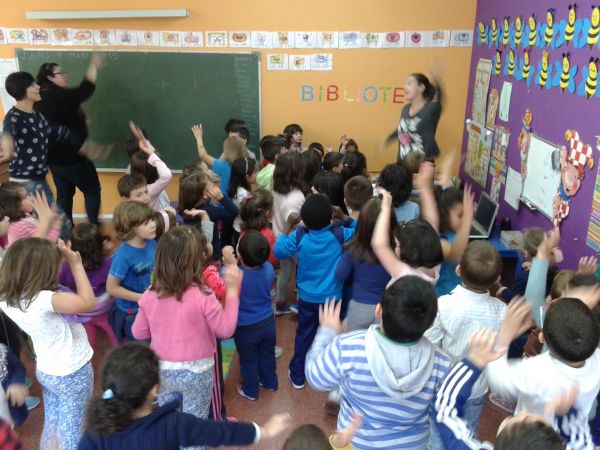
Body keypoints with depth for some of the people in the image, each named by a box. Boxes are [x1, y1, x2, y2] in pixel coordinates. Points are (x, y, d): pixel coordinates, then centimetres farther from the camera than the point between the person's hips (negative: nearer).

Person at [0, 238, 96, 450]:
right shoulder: (42, 301, -35)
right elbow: (88, 302, -27)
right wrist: (75, 263, -24)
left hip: (45, 370, 7)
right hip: (72, 373, -7)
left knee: (51, 424, 26)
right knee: (72, 431, 13)